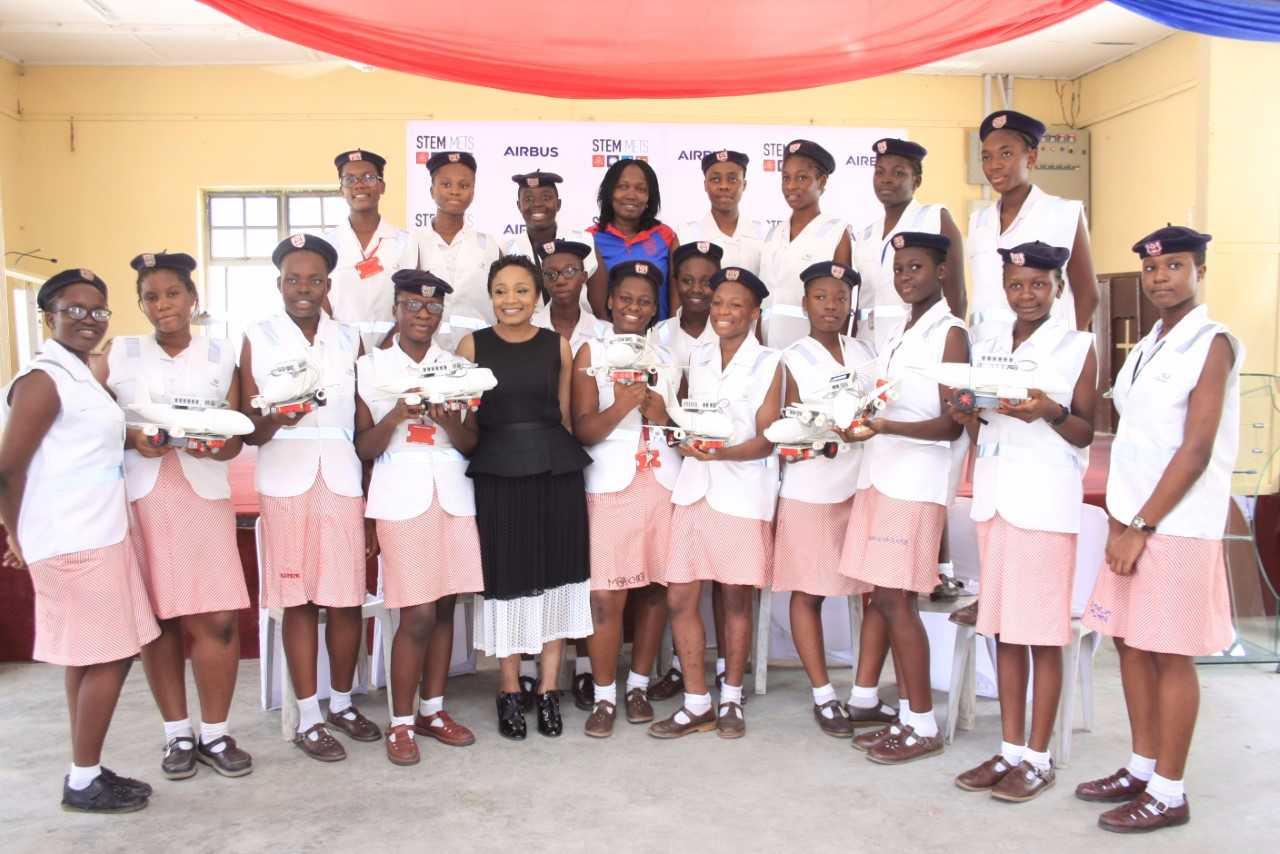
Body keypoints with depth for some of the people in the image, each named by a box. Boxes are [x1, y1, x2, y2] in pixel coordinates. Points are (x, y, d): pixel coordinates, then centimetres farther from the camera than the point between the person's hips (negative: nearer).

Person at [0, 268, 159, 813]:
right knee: (107, 658, -3)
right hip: (78, 544, -9)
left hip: (97, 538, 9)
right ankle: (83, 782, 10)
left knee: (88, 658, 13)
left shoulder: (80, 376, 14)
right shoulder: (44, 380, -15)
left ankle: (87, 772, 23)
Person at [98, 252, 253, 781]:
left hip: (204, 494, 0)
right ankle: (178, 734, 17)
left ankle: (215, 734, 11)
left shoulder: (221, 356, 8)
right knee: (156, 619, 2)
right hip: (139, 499, 0)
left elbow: (236, 437, 6)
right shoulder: (119, 354, 7)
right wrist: (132, 439, -15)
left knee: (217, 618, -5)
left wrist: (215, 446, -15)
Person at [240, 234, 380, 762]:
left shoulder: (350, 340, 10)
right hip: (286, 484, -2)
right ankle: (308, 718, 16)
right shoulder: (257, 340, 4)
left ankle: (342, 703, 24)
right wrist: (275, 419, -20)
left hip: (344, 481, 2)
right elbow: (248, 430, 3)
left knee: (347, 599, 4)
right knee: (298, 600, 3)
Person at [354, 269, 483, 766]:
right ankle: (401, 723, 9)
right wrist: (397, 414, -16)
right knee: (418, 615, -6)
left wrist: (449, 421, -13)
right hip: (402, 496, -3)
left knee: (445, 609, 7)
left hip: (453, 495, 3)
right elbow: (363, 448, 0)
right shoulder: (371, 367, 3)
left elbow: (471, 444, 7)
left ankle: (432, 710, 22)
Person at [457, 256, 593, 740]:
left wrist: (562, 458, 8)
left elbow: (565, 414, 10)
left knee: (556, 575, 6)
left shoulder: (558, 345, 6)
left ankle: (549, 689, 21)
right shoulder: (473, 345, 3)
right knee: (506, 576, 3)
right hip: (496, 474, -1)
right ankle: (510, 690, 20)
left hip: (555, 472, 1)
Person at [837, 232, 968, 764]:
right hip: (879, 475, 7)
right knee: (880, 596, 8)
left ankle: (924, 727, 6)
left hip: (916, 482, -7)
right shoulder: (898, 333, 17)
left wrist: (885, 426, -24)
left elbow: (951, 425, -11)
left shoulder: (950, 334, -5)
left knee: (896, 601, -5)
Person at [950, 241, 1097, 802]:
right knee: (1003, 629, 9)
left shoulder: (1078, 348, 1)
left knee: (1043, 634, 0)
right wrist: (965, 412, -5)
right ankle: (1010, 749, 20)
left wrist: (1050, 412, -19)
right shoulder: (985, 349, 14)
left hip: (1046, 501, -5)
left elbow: (1086, 432, 0)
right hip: (994, 497, 5)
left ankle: (1037, 757, 12)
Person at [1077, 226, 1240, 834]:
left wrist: (1143, 525, -15)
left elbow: (1196, 449, -15)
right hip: (1132, 518, 7)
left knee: (1170, 655, -1)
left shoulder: (1212, 343, -8)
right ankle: (1141, 769, 25)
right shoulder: (1145, 348, 14)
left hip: (1177, 523, -7)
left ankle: (1169, 793, 11)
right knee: (1130, 643, 12)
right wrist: (1118, 519, 6)